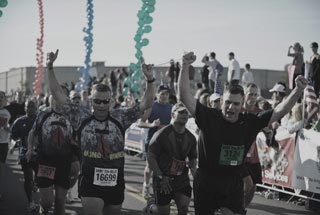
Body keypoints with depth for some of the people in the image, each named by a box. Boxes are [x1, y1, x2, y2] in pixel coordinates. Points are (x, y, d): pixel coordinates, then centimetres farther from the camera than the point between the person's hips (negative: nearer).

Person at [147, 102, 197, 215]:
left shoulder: (190, 137, 7)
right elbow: (150, 157, -10)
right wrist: (161, 177, -14)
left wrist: (194, 170, -4)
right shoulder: (161, 134, -9)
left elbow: (192, 159, 18)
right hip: (164, 180, -4)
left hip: (182, 179, 4)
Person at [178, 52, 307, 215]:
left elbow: (280, 111, -1)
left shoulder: (250, 122, -3)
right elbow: (184, 96, -16)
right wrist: (185, 66, -25)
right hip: (205, 184, -1)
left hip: (234, 185, 2)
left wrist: (298, 91, -12)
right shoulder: (208, 117, -11)